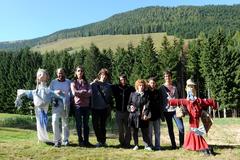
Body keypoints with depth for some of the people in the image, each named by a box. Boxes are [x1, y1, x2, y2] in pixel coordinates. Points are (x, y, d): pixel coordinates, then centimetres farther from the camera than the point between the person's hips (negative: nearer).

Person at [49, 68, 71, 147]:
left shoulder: (68, 82, 8)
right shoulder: (53, 82, 7)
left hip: (66, 105, 1)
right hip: (56, 104, -1)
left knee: (65, 122, 9)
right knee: (55, 121, -16)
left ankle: (65, 140, 21)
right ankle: (57, 140, -6)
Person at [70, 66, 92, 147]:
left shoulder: (86, 83, 12)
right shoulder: (73, 82, 6)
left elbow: (90, 93, -4)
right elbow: (74, 93, -11)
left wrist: (79, 93, -9)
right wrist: (84, 92, -4)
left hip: (86, 105, 2)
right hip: (78, 105, -2)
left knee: (86, 124, 7)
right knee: (79, 124, 3)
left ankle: (86, 141, 13)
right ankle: (80, 141, 12)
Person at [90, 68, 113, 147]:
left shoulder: (108, 85, 5)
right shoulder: (94, 84, 1)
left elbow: (110, 97, 9)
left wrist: (110, 107, 7)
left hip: (104, 108, 0)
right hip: (95, 108, 0)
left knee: (103, 125, 8)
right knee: (95, 125, 3)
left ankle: (103, 141, 20)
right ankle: (99, 141, 17)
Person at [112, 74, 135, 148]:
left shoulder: (130, 88, -1)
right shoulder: (115, 88, 2)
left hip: (128, 111, -1)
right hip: (119, 111, 1)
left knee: (127, 129, 3)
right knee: (120, 129, 9)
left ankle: (127, 143, 12)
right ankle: (122, 143, 20)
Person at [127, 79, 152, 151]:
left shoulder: (146, 95, 5)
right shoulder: (133, 94, 9)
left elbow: (147, 105, -2)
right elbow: (129, 104, 14)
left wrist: (145, 114, -14)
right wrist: (130, 108, -8)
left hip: (142, 116, -1)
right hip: (134, 115, 2)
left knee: (145, 131, 1)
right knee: (135, 131, 9)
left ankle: (147, 145, 13)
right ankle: (136, 145, 23)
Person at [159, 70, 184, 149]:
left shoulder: (174, 87, 13)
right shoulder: (162, 88, 5)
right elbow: (160, 99, 4)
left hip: (175, 109, 1)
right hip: (167, 110, -1)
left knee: (181, 127, -10)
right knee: (170, 129, 5)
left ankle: (182, 144, 5)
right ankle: (173, 145, 15)